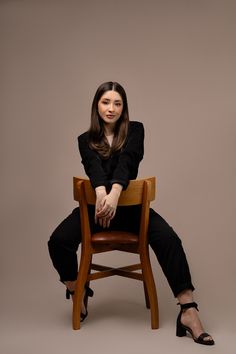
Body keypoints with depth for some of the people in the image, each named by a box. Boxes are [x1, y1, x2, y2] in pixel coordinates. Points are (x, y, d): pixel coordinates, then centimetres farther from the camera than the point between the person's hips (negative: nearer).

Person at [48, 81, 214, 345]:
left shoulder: (135, 130, 2)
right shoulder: (86, 140, 5)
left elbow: (126, 161, -18)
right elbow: (94, 166, -18)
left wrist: (114, 194, -38)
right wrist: (101, 194, -41)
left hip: (129, 204, -1)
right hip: (96, 204, 1)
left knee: (169, 239, -27)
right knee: (58, 241, -24)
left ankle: (188, 311, -29)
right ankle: (78, 293, 5)